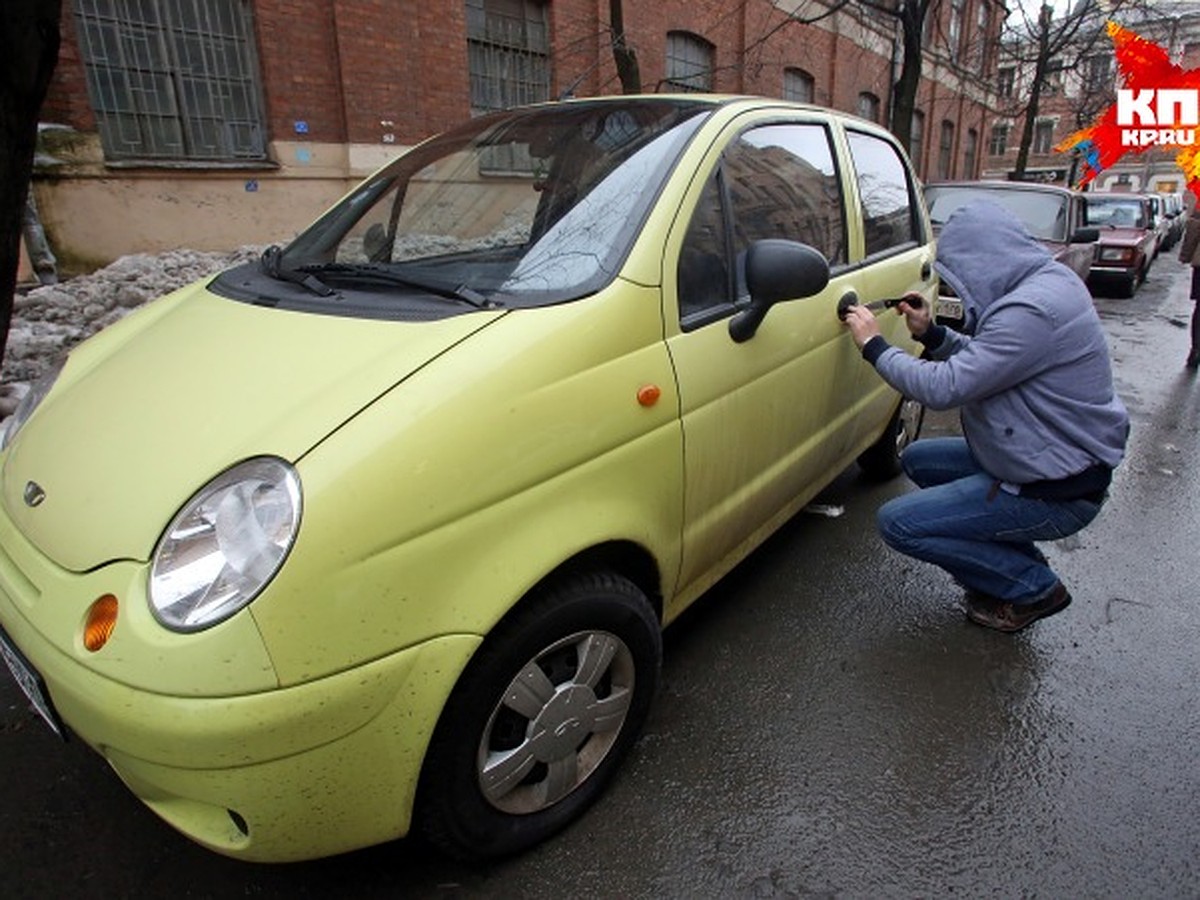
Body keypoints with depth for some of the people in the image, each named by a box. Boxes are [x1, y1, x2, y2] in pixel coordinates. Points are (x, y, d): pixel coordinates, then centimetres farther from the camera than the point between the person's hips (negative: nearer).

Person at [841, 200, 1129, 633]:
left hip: (1057, 491, -10)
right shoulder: (1041, 285, 5)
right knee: (917, 459, 19)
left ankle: (1034, 589, 3)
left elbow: (944, 388, -28)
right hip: (1046, 459, 10)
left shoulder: (1033, 309, -27)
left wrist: (874, 345, -16)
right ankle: (1016, 559, 20)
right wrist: (932, 334, 3)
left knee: (898, 523, -13)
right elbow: (982, 362, 16)